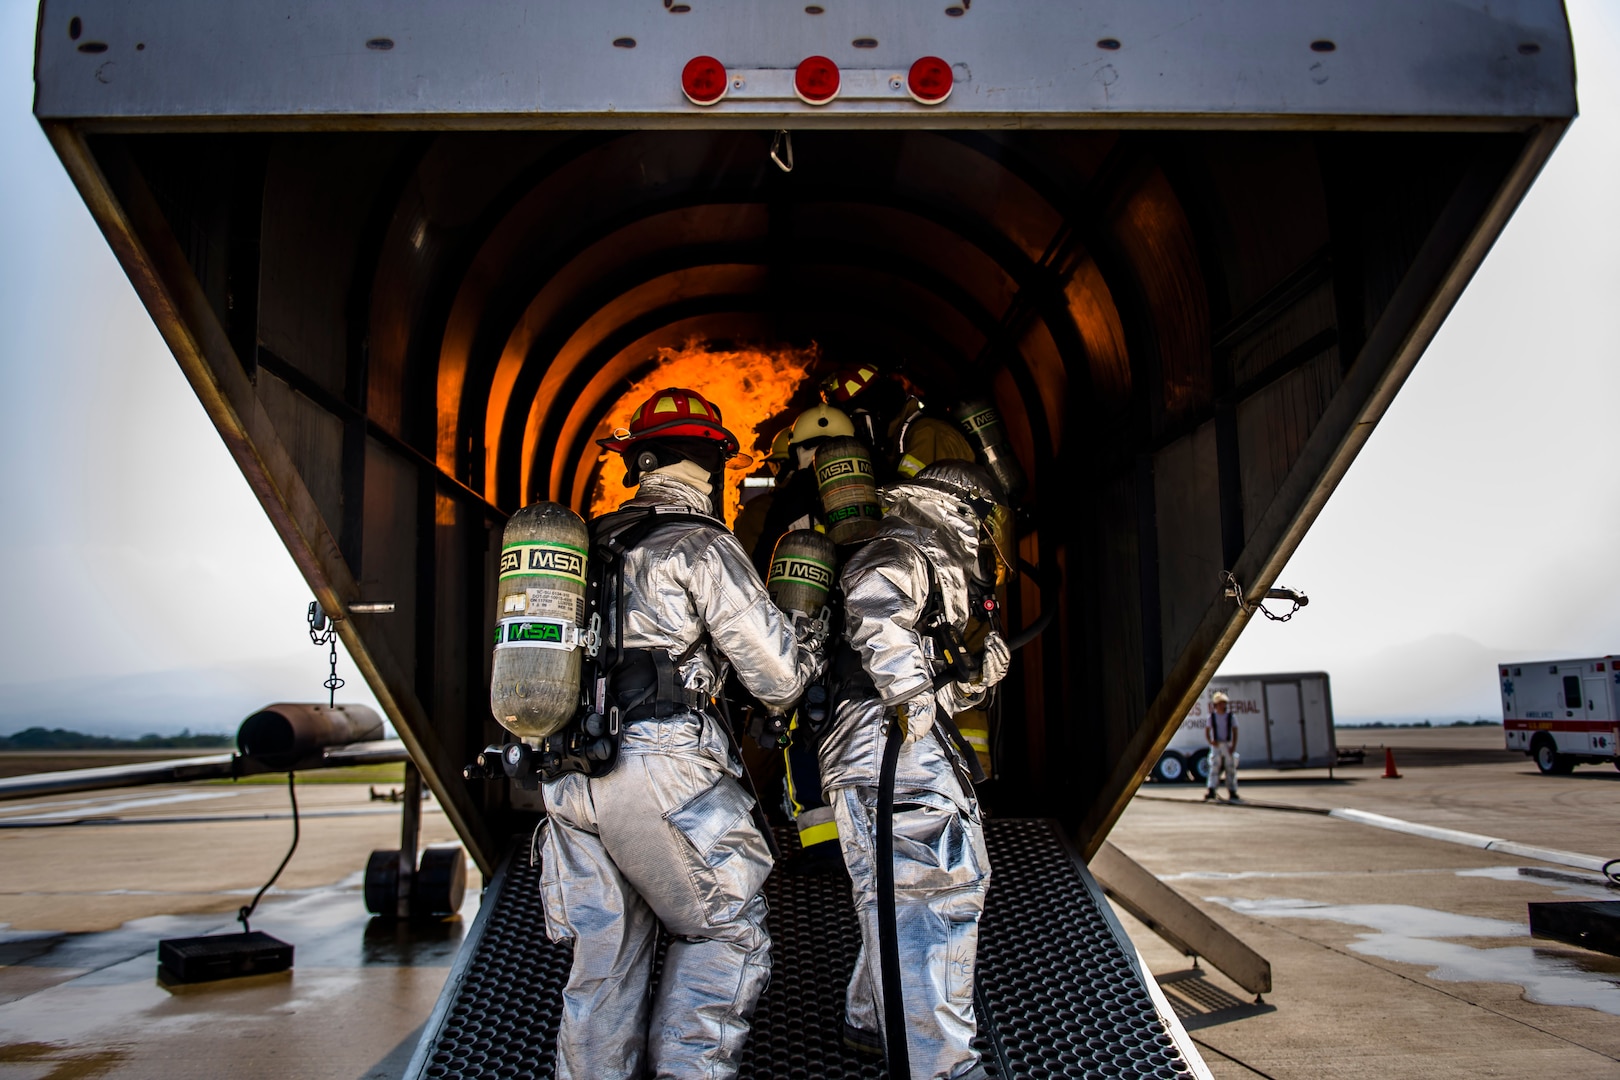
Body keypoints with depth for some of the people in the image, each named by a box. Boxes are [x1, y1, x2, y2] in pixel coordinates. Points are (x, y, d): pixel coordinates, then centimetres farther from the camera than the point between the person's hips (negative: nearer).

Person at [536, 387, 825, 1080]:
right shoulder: (701, 544, -5)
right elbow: (776, 671, -6)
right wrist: (809, 665, 14)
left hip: (569, 778, 7)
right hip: (663, 768, -7)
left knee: (604, 959, 14)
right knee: (726, 931, 9)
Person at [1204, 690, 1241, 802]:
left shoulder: (1231, 717, 4)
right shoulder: (1211, 717, 5)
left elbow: (1235, 733, 1)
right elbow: (1207, 731, 5)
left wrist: (1233, 746, -10)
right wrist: (1210, 741, -13)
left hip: (1228, 745, 1)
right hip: (1216, 745, -1)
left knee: (1231, 768, 3)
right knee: (1214, 767, -9)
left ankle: (1232, 792, 9)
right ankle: (1211, 791, -13)